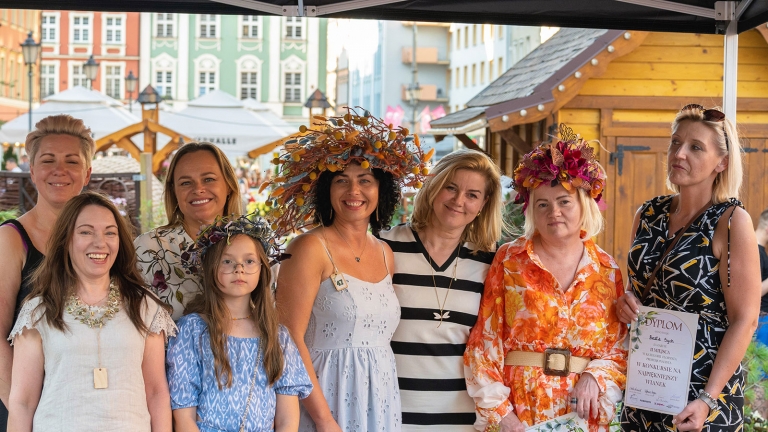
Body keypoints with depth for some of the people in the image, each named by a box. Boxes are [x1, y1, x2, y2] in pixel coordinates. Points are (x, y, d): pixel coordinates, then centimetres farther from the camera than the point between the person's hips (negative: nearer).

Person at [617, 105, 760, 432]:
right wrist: (627, 302, -4)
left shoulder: (732, 222, -12)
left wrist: (708, 399, -20)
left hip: (704, 384, -5)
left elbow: (744, 320, -14)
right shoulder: (648, 215, 4)